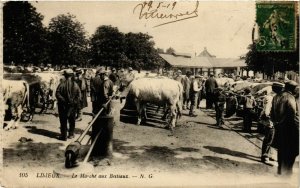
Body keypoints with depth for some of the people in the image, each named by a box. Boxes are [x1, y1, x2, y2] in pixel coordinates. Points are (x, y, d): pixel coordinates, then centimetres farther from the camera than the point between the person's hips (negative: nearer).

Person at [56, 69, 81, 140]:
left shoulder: (62, 84, -9)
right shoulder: (75, 85, -2)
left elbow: (57, 94, -12)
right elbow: (79, 95, -4)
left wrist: (63, 100, -6)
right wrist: (74, 102, 0)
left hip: (63, 105, -2)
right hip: (72, 105, 2)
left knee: (63, 121, 4)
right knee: (72, 120, 16)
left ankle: (63, 136, 5)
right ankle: (71, 134, 23)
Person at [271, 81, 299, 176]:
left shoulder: (276, 97, 8)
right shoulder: (290, 97, -15)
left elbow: (272, 113, 13)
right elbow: (293, 114, -20)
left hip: (279, 127, 7)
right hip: (289, 128, -7)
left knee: (281, 149, 17)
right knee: (291, 150, 4)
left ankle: (280, 168, 25)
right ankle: (287, 169, 4)